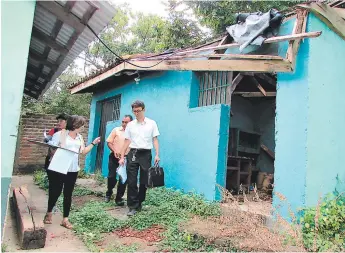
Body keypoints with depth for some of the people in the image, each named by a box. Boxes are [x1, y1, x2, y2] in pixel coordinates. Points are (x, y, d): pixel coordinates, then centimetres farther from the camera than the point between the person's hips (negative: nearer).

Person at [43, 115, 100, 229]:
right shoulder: (60, 134, -7)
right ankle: (49, 213, 32)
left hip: (72, 170, 5)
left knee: (68, 194, 7)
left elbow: (83, 151, 10)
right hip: (58, 169, -5)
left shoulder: (79, 137, 12)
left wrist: (93, 143, 5)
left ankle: (65, 219, 15)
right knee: (55, 192, 6)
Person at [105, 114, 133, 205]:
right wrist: (114, 150, -14)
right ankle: (109, 193, 30)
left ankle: (119, 198, 18)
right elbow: (109, 142, 1)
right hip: (114, 157, 0)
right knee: (111, 176, 3)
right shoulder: (116, 130, 0)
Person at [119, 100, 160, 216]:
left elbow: (155, 140, 2)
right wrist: (122, 157, 4)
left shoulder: (151, 123, 3)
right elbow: (127, 142, 9)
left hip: (146, 154, -1)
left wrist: (157, 155, -8)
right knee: (131, 182, -1)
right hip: (133, 154, 1)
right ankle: (132, 206, 7)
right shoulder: (130, 124, 7)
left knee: (144, 182, 7)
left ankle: (139, 203, 24)